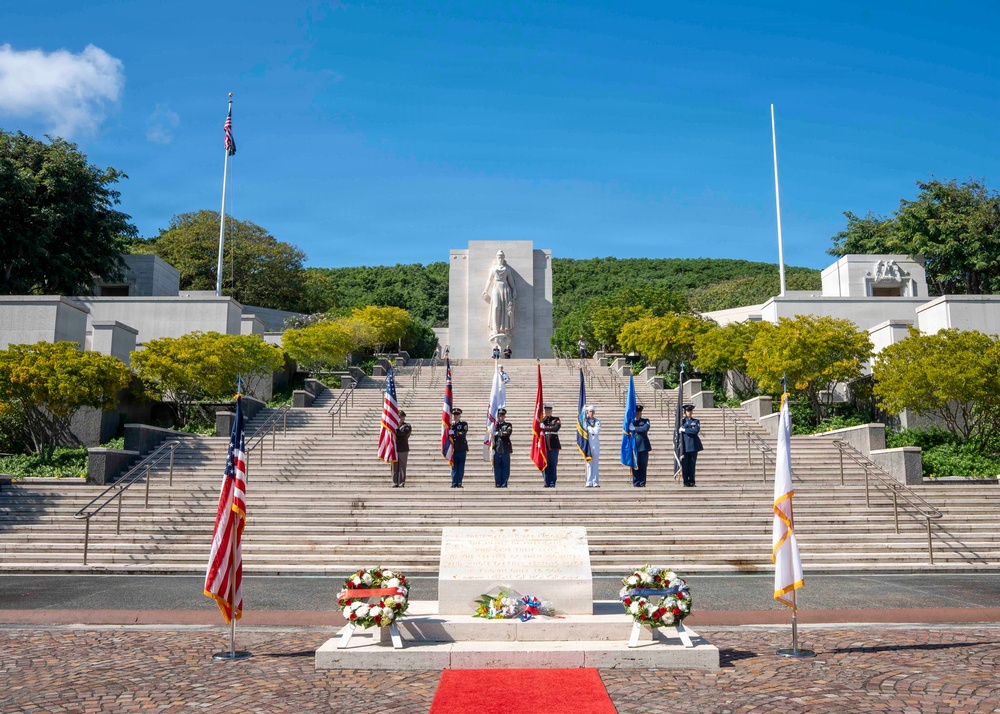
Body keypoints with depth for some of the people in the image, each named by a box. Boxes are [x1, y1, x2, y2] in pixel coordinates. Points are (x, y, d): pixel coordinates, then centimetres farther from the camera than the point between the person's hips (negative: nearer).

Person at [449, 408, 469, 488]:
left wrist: (453, 432, -20)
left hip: (462, 449, -1)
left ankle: (459, 483, 5)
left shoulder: (464, 424, 6)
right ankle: (454, 483, 4)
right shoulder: (450, 425, 14)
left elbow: (463, 433, -12)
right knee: (454, 467, 1)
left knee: (461, 467, 0)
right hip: (453, 449, 1)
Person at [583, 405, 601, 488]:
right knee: (589, 463, -2)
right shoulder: (584, 421, 5)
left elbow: (597, 431, -8)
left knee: (595, 463, 3)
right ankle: (589, 483, -1)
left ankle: (595, 482, 4)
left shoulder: (597, 421, 7)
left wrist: (589, 428, -5)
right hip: (588, 444, -1)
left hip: (596, 444, 1)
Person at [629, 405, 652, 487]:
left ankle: (642, 483, 4)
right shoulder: (631, 421, 16)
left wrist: (635, 428, -8)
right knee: (635, 466, -2)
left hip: (643, 446, 0)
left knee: (643, 466, -1)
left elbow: (645, 428, -8)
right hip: (634, 446, 0)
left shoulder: (646, 421, 12)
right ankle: (636, 483, 2)